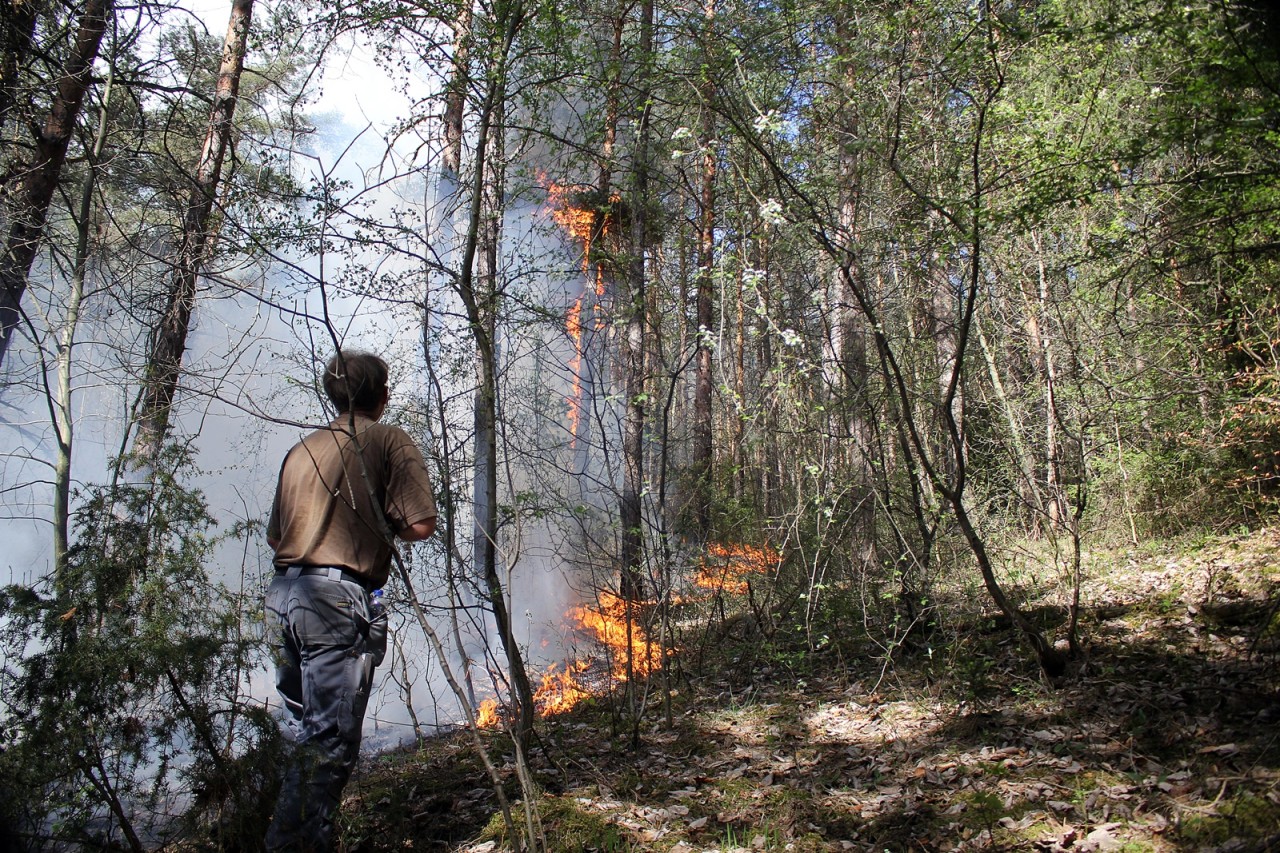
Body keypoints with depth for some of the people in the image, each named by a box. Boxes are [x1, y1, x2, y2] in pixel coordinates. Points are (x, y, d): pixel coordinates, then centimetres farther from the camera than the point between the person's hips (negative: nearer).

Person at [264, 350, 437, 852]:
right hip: (337, 602, -7)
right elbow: (421, 525, -10)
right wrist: (386, 525, 10)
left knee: (305, 734, 19)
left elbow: (274, 537, 21)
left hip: (283, 597, 7)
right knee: (331, 743, -1)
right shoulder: (388, 440, -1)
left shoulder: (302, 448, 17)